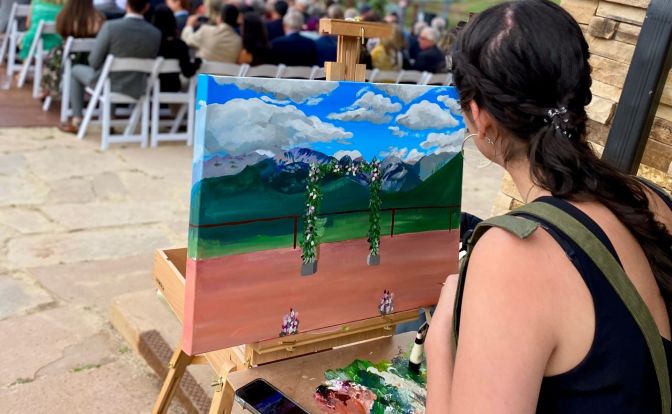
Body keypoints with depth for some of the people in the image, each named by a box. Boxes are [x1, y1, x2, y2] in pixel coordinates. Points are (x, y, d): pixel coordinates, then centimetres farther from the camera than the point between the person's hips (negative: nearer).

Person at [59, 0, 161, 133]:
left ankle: (77, 121, 30)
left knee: (76, 70, 28)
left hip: (107, 83, -4)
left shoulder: (110, 26, -21)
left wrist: (101, 65, 9)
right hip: (136, 89, 4)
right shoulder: (156, 33, -11)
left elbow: (94, 62, -14)